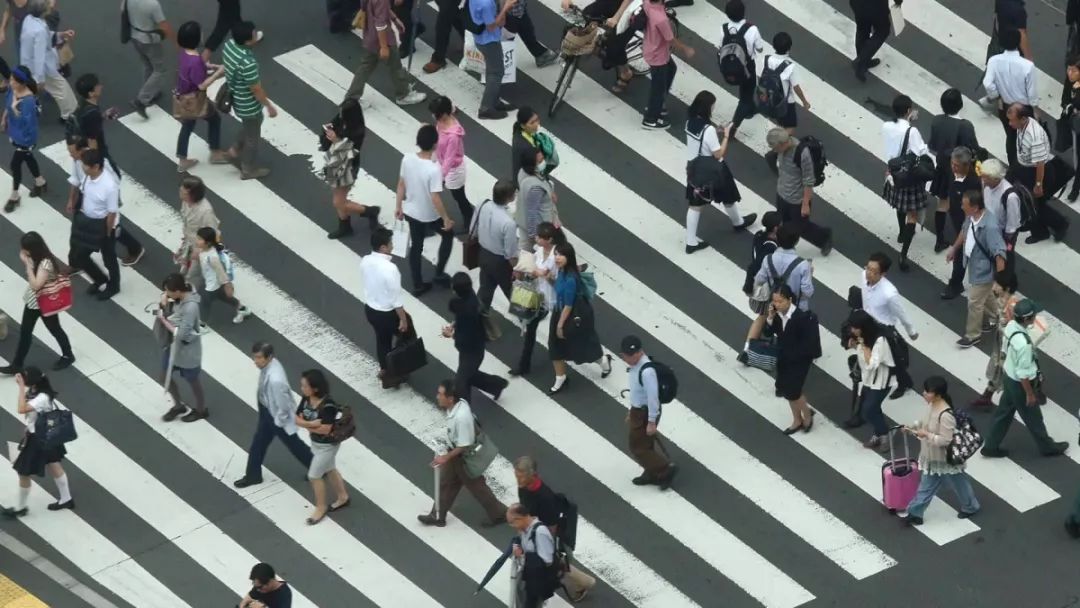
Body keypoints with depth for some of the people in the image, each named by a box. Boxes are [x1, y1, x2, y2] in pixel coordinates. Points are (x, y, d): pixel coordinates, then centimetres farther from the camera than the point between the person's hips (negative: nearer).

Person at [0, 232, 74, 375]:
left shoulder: (46, 263, -33)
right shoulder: (34, 259, -6)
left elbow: (36, 285, -37)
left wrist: (27, 263, -36)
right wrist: (26, 262, -3)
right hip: (32, 301, 8)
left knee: (54, 329, 15)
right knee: (24, 331, 12)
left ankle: (68, 356, 39)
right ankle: (16, 365, 20)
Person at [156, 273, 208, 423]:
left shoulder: (190, 307, -36)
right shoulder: (178, 298, -12)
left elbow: (182, 334, -33)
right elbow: (170, 314, 2)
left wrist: (164, 320, -24)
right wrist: (164, 305, -19)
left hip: (187, 350, -8)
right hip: (172, 345, 8)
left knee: (192, 380, 16)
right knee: (166, 375, 21)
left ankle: (201, 410, 42)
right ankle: (178, 405, 45)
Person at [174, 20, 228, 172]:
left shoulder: (185, 53, -7)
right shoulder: (195, 61, -36)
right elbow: (202, 85, -28)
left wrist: (212, 67, 3)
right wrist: (218, 73, -20)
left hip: (184, 99, 7)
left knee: (187, 127, 22)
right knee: (214, 118, 20)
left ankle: (182, 161, 34)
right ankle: (215, 153, 36)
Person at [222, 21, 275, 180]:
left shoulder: (229, 45, -15)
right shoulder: (247, 63, -40)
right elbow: (257, 90, -26)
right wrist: (269, 106, -11)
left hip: (236, 98, 8)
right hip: (248, 105, -8)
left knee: (248, 126, 35)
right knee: (252, 136, 18)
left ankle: (236, 150, 54)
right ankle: (249, 170, 38)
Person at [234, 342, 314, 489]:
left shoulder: (275, 379, -43)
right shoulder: (268, 364, -15)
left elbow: (283, 405, -31)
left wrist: (279, 421, -14)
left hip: (277, 416, -8)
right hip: (266, 411, 8)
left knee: (293, 445, 17)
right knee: (258, 443, 23)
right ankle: (252, 476, 44)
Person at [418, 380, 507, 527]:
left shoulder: (461, 417, -40)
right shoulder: (459, 403, -13)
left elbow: (464, 446, -30)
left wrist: (446, 457, -20)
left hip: (466, 457, -9)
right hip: (456, 450, 9)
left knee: (476, 487, 13)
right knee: (445, 482, 22)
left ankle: (499, 514, 33)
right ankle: (437, 516, 39)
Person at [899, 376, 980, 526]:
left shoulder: (946, 415, -36)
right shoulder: (932, 406, -7)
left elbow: (945, 440, -32)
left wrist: (926, 435, -32)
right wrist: (913, 428, -3)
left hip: (946, 460, -8)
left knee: (958, 484, 19)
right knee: (926, 486, 18)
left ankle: (970, 507, 43)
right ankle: (914, 514, 29)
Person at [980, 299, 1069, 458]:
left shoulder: (1011, 326, -14)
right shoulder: (1023, 343, -39)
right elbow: (1023, 373, -28)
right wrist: (1030, 394, -14)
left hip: (1009, 377, 8)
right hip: (1019, 384, -8)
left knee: (1004, 413, 25)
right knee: (1033, 417, 17)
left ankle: (991, 446, 39)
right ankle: (1047, 447, 40)